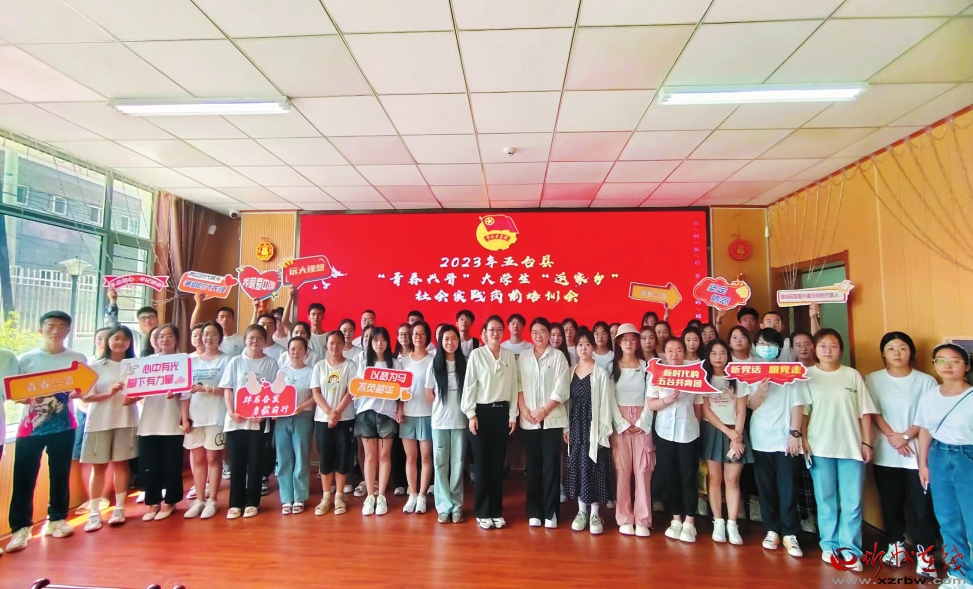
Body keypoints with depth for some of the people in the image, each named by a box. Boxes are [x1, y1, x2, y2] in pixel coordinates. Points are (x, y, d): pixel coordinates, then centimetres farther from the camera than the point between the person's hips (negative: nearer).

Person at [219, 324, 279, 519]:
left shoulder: (271, 363, 3)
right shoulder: (235, 362, 6)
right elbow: (227, 389, 4)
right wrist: (231, 412, -9)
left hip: (259, 420, -1)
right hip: (236, 420, 1)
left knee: (255, 462, 5)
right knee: (236, 462, 6)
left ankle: (252, 502, 16)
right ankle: (235, 503, 17)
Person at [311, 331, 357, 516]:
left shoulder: (350, 365, 0)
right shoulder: (319, 366, 6)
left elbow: (351, 391, -6)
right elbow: (316, 392, 0)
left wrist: (337, 412, -15)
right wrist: (329, 412, -13)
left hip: (345, 418, -1)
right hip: (322, 418, 2)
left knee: (343, 457, 2)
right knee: (325, 457, 5)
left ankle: (339, 496, 15)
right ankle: (326, 497, 17)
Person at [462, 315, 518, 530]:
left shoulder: (509, 355, 5)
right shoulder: (476, 354, -4)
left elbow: (513, 386, 6)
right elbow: (469, 385, -4)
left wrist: (513, 415, 3)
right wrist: (471, 414, -9)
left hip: (502, 411, 3)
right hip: (482, 411, -2)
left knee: (498, 463, 8)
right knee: (482, 463, 3)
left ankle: (496, 511, 20)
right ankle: (483, 512, 15)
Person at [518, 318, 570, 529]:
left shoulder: (558, 356, -1)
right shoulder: (523, 358, 9)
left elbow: (561, 389, -7)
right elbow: (519, 386, 6)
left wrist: (544, 410, -12)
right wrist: (524, 410, -7)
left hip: (552, 419, -2)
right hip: (529, 421, 3)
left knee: (551, 466, 0)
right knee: (533, 466, 7)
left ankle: (550, 512, 10)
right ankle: (534, 511, 16)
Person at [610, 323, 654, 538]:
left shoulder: (647, 366, 7)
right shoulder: (612, 366, 5)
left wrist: (642, 423, -10)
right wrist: (623, 424, -10)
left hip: (643, 423, 1)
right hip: (619, 423, 0)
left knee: (643, 470, -1)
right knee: (622, 470, 0)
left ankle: (642, 520, 7)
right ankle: (624, 519, 8)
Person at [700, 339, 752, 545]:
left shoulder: (737, 379, 6)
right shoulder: (703, 379, 3)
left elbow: (741, 411, 1)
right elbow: (705, 410, -3)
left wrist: (736, 436, -10)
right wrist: (727, 432, -10)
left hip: (735, 431, 1)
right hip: (712, 431, 0)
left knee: (732, 479, -2)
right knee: (714, 478, 1)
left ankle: (732, 524, 3)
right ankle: (718, 522, 8)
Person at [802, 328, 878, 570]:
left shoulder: (853, 375, 5)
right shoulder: (807, 375, 2)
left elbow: (865, 412, 5)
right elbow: (802, 411, 2)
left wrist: (867, 442, 1)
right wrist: (803, 439, -5)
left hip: (851, 446, 1)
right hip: (820, 447, -1)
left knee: (852, 502, 2)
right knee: (825, 499, 7)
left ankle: (850, 549, 13)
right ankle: (829, 545, 19)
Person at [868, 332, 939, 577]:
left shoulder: (926, 381, 0)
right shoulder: (873, 380, 4)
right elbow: (873, 413, -1)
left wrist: (906, 436, -14)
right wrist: (892, 436, -12)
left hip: (918, 453, -1)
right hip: (885, 454, 1)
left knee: (922, 503, -1)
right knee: (891, 502, 10)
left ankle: (924, 551, 12)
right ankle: (896, 544, 24)